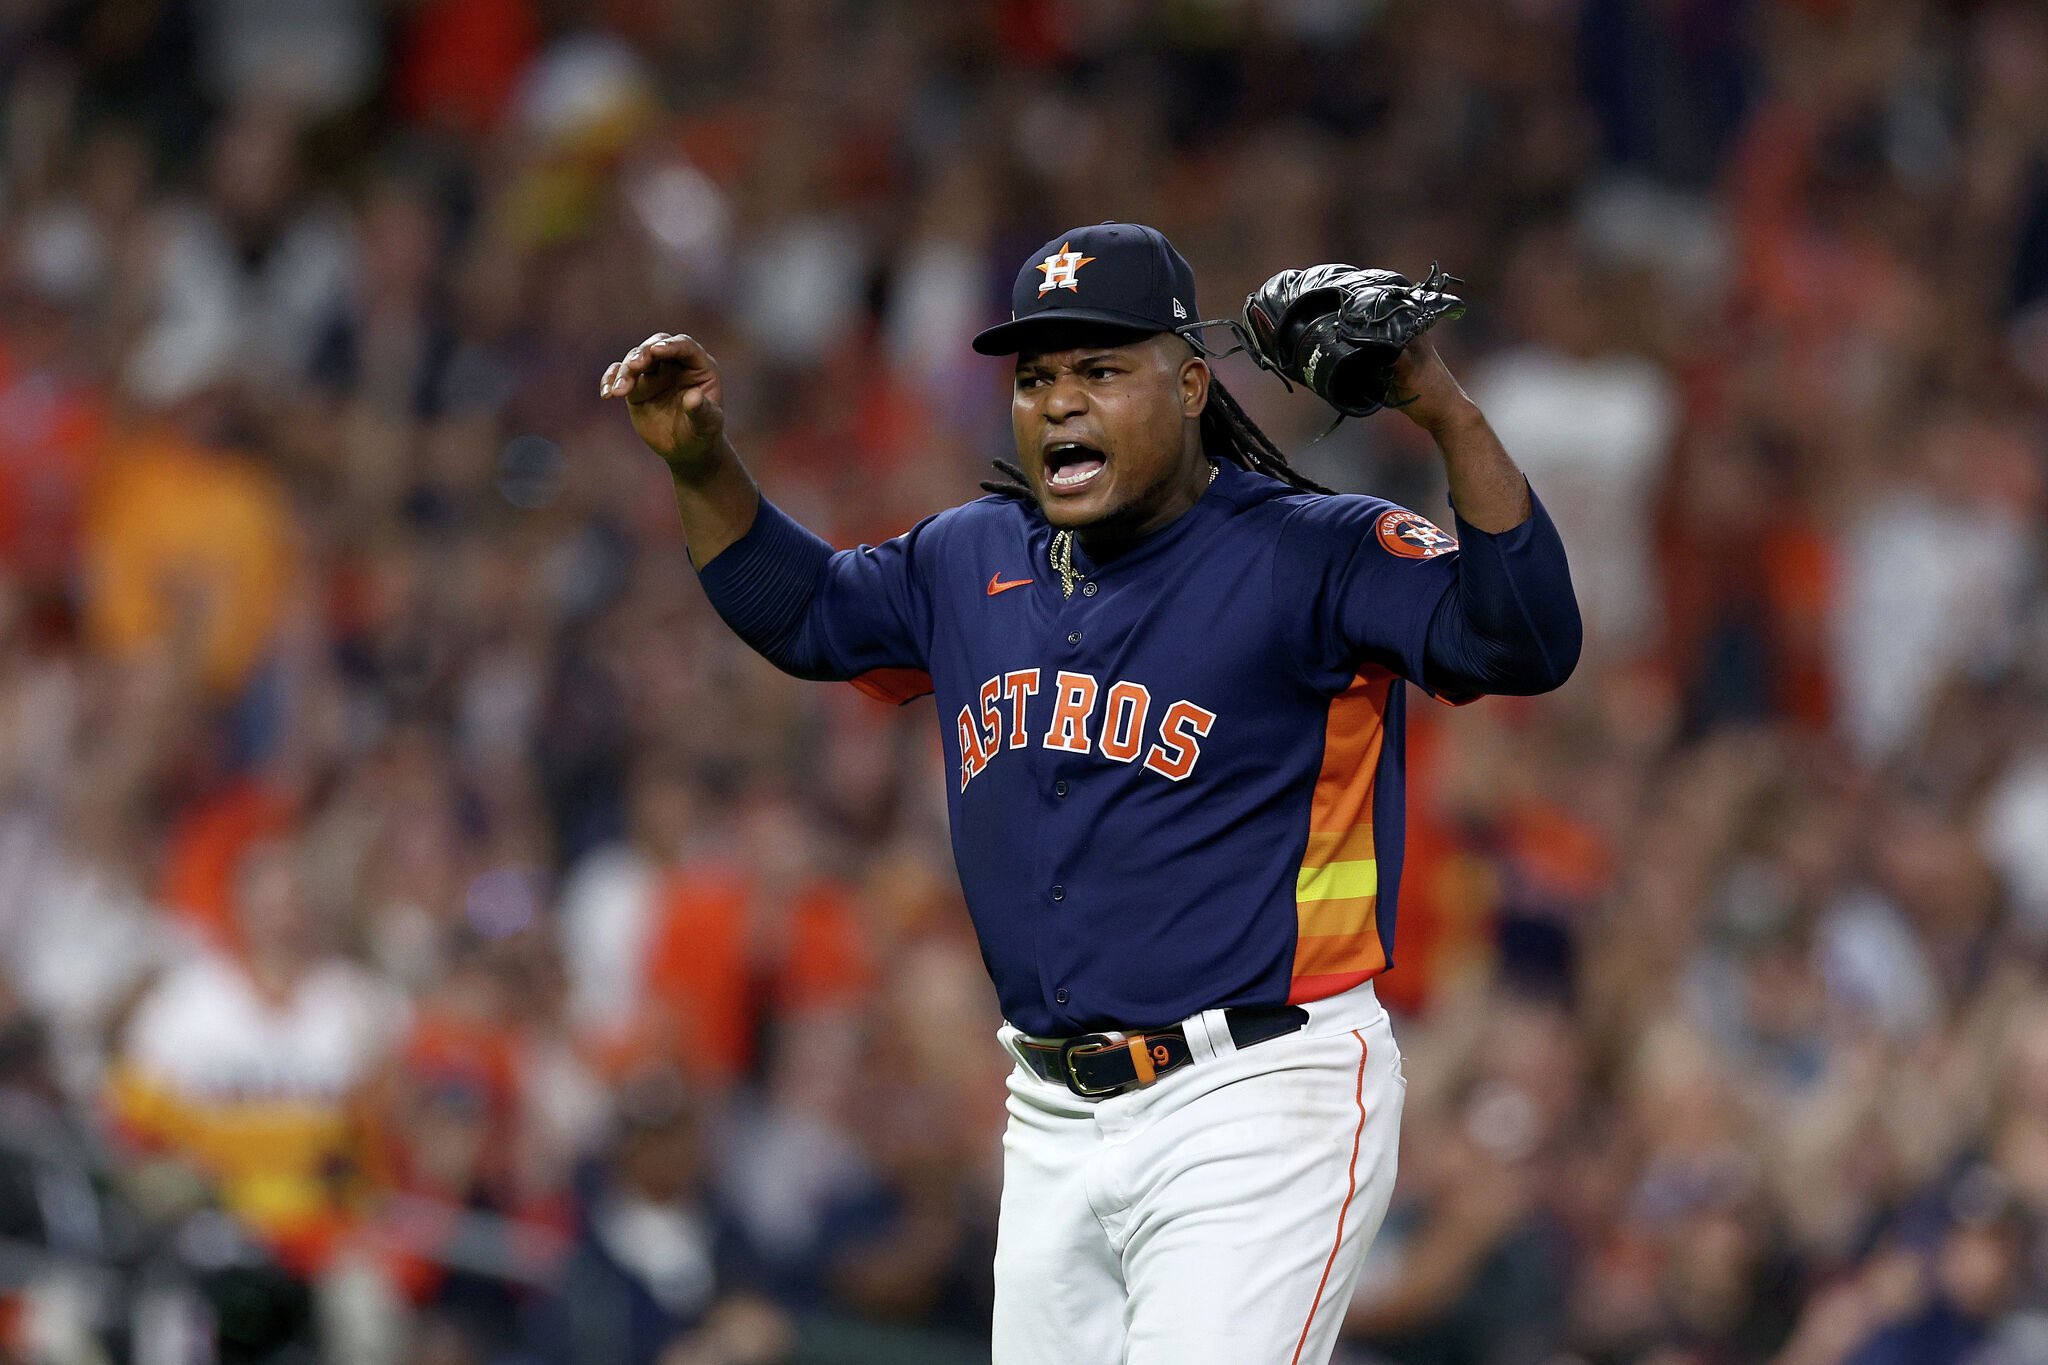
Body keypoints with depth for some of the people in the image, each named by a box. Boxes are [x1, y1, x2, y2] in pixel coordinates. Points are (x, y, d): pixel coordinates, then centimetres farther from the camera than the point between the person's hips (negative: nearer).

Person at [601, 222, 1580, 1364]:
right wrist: (702, 464, 14)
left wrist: (1447, 414, -31)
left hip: (1256, 1110, -7)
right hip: (1055, 1127, 7)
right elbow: (804, 610, 30)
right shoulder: (973, 563, 13)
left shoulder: (1309, 559, -8)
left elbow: (1530, 643, -21)